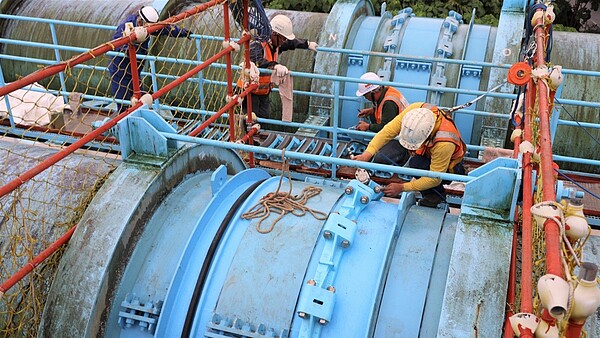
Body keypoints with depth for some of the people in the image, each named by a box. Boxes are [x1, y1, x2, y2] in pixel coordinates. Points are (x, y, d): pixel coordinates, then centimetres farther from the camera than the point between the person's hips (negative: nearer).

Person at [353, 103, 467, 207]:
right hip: (426, 151, 7)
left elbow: (435, 179, -31)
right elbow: (389, 130, -26)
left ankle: (436, 194, -9)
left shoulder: (444, 144, -42)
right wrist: (368, 153, -35)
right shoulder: (415, 110, -31)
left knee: (416, 163, -34)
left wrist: (402, 188, -31)